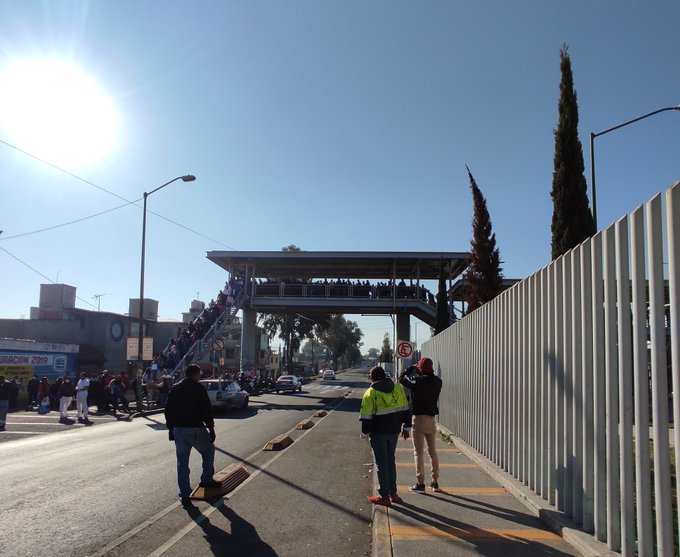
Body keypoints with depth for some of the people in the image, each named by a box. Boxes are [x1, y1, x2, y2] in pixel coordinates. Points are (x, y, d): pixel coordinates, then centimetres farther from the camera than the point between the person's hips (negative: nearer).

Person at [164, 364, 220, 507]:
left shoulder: (174, 389, 10)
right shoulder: (198, 388, -8)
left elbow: (168, 411, 13)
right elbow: (207, 411, -11)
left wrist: (171, 428, 19)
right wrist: (211, 429, -5)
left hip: (178, 430, 5)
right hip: (196, 429, -5)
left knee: (182, 462, 7)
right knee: (209, 450, 21)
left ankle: (184, 495, 8)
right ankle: (206, 479, 20)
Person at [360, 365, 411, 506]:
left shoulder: (370, 393, -12)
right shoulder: (398, 388, 2)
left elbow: (366, 416, -11)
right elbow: (406, 410, 7)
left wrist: (365, 432, 1)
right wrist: (406, 427, 15)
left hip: (378, 432, -5)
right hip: (394, 431, 5)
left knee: (381, 463, 4)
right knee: (390, 461, 18)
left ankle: (384, 496, 8)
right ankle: (393, 493, 22)